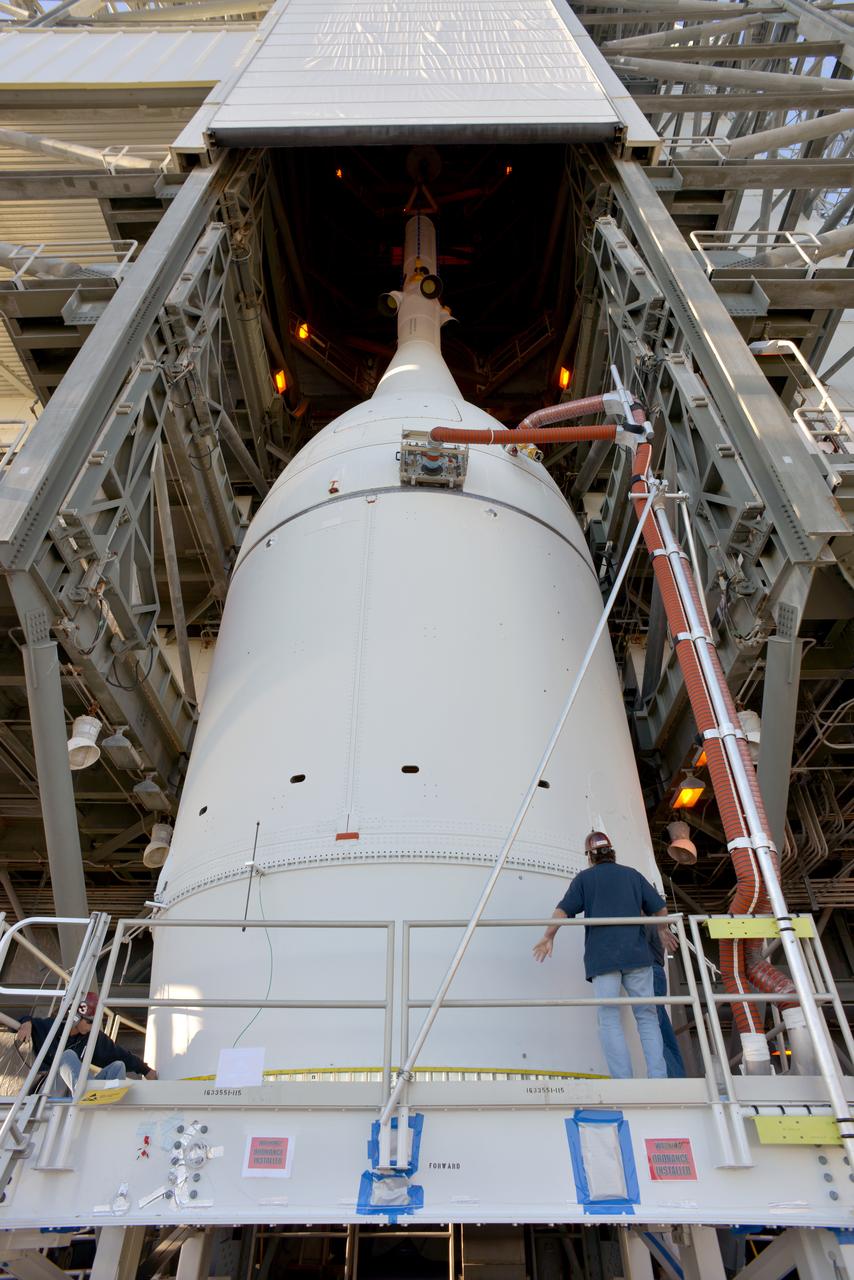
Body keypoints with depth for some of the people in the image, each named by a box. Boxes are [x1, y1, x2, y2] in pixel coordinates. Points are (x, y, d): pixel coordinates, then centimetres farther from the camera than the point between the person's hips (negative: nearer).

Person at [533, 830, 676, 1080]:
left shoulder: (585, 877, 8)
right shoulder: (632, 874, 15)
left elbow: (562, 911, 0)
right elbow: (660, 909, 15)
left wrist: (548, 938, 12)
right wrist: (664, 931, 33)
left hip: (602, 956, -2)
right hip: (636, 954, 2)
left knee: (609, 1019, -2)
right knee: (647, 1015, 8)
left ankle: (623, 1082, -10)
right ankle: (657, 1077, 0)